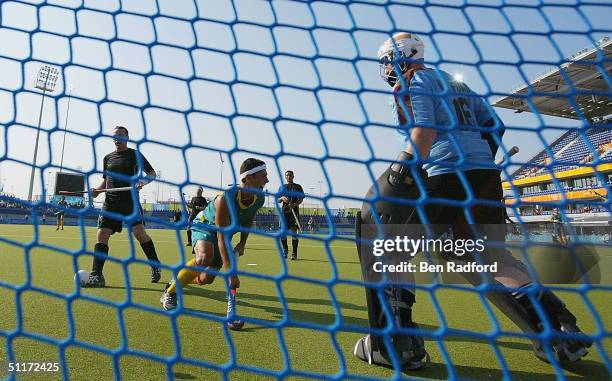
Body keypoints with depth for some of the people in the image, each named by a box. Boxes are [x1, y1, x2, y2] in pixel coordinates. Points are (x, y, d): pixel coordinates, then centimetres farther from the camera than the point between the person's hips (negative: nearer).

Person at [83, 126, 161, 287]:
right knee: (102, 235, -5)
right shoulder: (108, 158, 18)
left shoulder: (135, 154, 6)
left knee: (139, 232, -17)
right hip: (110, 202, 5)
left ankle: (155, 267, 1)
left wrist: (143, 181, -15)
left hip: (130, 200, -4)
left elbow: (152, 173, 6)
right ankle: (96, 276, 1)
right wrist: (97, 190, 5)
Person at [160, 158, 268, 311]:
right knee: (205, 256, -37)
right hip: (204, 225, -6)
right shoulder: (225, 198, -37)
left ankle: (178, 279, 33)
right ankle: (170, 293, -16)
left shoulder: (259, 199, -18)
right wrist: (230, 272, -43)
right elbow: (222, 238, -39)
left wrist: (242, 243, -3)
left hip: (224, 232, 6)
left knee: (207, 278, 0)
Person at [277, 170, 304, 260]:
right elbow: (278, 200, 13)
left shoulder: (298, 187, 8)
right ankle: (285, 249, 23)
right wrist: (282, 198, -11)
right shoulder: (282, 187, 15)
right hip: (284, 211, 2)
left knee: (294, 231, -7)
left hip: (294, 211, -2)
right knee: (282, 231, 1)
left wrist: (294, 204, -18)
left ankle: (294, 253, -3)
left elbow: (301, 199, 1)